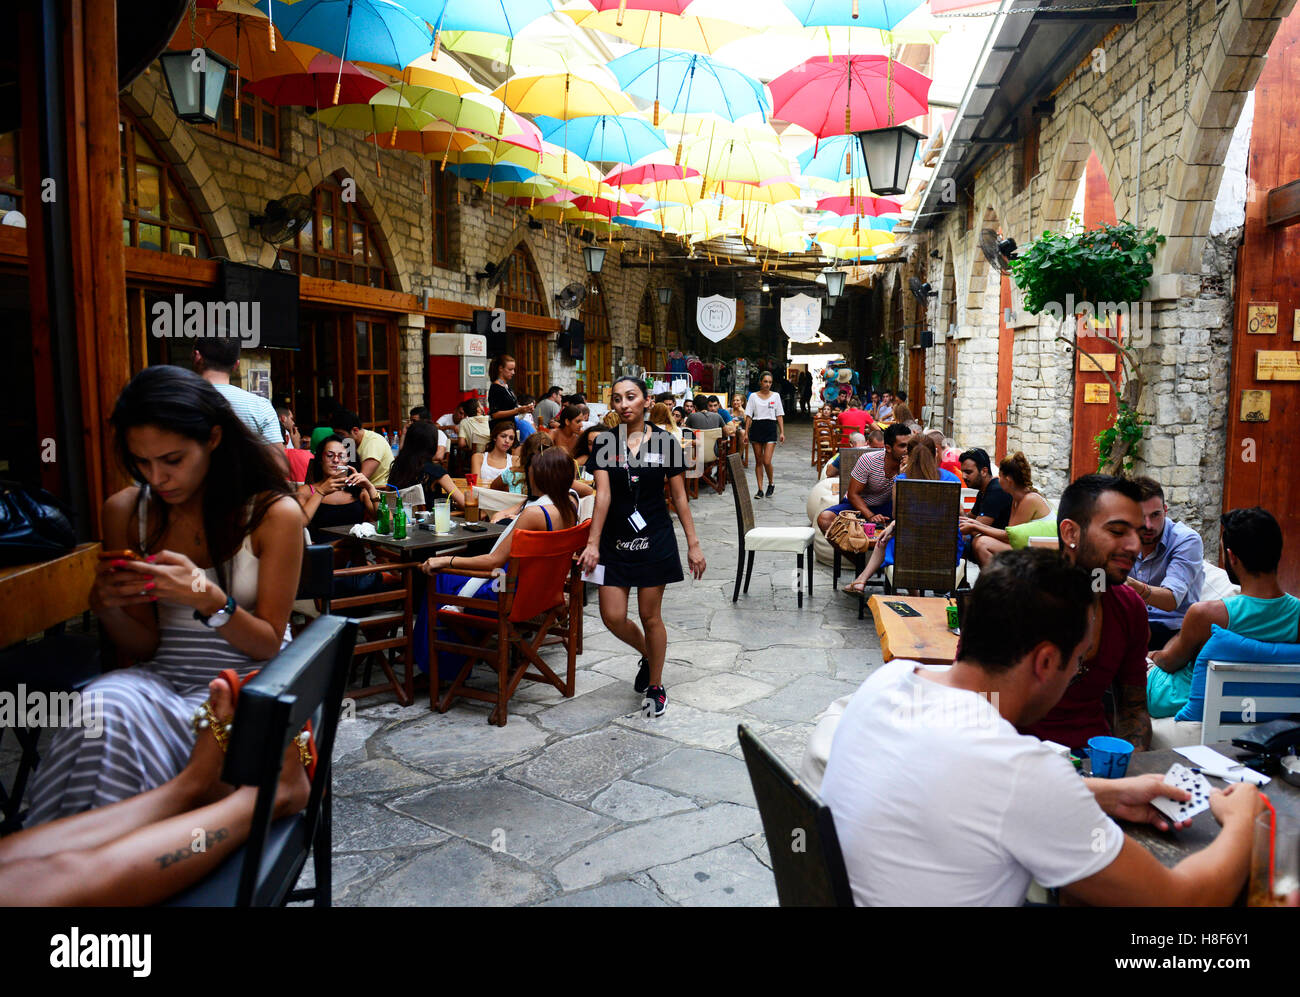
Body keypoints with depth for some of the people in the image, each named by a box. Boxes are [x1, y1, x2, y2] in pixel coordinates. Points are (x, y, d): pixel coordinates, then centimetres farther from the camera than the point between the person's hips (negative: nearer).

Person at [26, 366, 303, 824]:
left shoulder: (274, 513, -8)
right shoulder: (126, 510, 5)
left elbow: (268, 645, -5)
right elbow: (145, 647, 8)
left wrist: (208, 600, -23)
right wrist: (106, 606, -15)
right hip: (163, 678, 4)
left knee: (115, 719, -30)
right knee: (103, 704, -32)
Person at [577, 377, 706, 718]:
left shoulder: (664, 442, -3)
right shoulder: (604, 443, -1)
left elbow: (679, 497, 0)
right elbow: (602, 495, -9)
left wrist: (693, 544, -2)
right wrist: (593, 544, -17)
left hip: (655, 540, -2)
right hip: (615, 541, 2)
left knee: (650, 616, 4)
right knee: (613, 617, 0)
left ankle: (655, 687, 24)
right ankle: (647, 654, 33)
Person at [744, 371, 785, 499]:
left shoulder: (775, 396, 7)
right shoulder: (753, 396, 5)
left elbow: (779, 415, 7)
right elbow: (748, 416, 4)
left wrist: (782, 432, -1)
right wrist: (746, 433, -2)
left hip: (770, 428, -1)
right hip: (756, 428, 1)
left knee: (767, 461, -11)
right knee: (758, 461, 5)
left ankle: (771, 483, 16)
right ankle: (760, 489, 11)